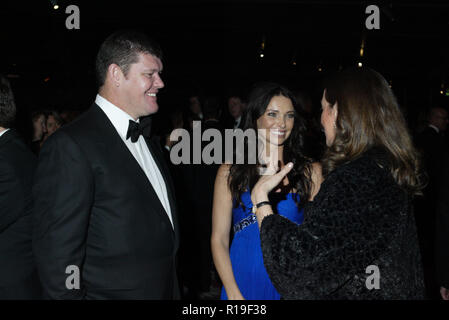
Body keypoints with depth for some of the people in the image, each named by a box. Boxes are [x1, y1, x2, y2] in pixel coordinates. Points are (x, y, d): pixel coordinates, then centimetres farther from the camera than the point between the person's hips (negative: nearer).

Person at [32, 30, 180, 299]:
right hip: (112, 291, -8)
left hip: (166, 289, 8)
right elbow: (58, 255, -19)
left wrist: (174, 291, 12)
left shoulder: (150, 140, 11)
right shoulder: (71, 146, -18)